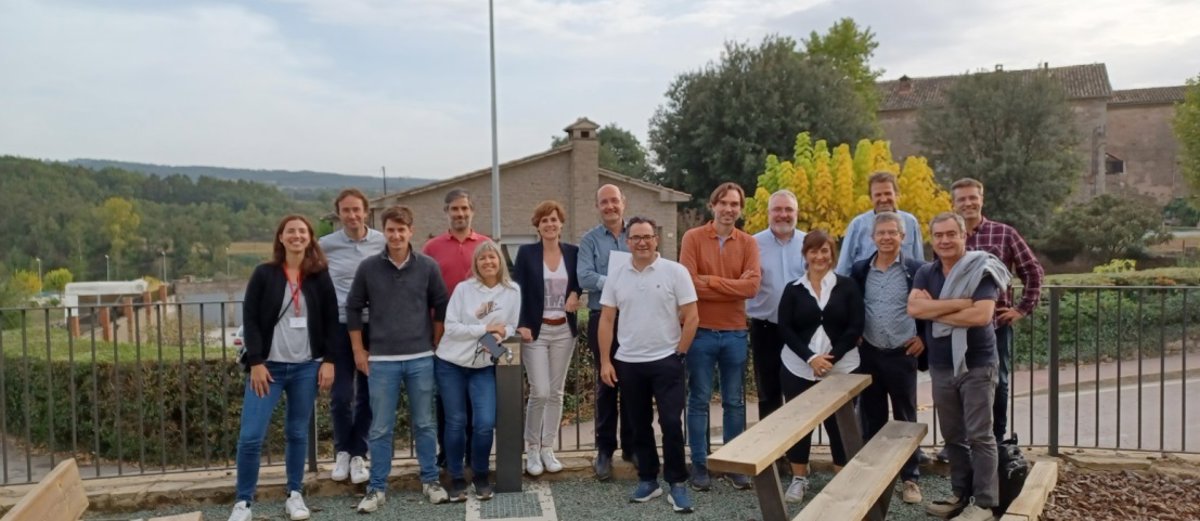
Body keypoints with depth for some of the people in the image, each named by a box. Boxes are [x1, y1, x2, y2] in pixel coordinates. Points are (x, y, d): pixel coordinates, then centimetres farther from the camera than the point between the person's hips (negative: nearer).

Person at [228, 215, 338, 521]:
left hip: (307, 367, 1)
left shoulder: (320, 277, 4)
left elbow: (331, 321, 5)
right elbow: (250, 319, -3)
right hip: (269, 366, -1)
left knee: (297, 433, 10)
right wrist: (256, 362, -10)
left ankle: (295, 495, 23)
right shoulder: (264, 274, 0)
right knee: (250, 436, -5)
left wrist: (328, 361, -2)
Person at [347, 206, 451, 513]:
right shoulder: (368, 268, -1)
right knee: (380, 428, 5)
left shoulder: (428, 267, 0)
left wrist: (435, 345, 7)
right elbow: (353, 308, 6)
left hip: (421, 359, 0)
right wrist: (358, 351, 5)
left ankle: (430, 481, 22)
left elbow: (441, 307, 8)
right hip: (381, 360, 0)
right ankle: (377, 488, 16)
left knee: (425, 424, 9)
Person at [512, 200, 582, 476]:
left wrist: (575, 294, -7)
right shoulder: (526, 253, -2)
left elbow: (581, 283, 15)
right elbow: (518, 290, -4)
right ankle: (532, 449, 10)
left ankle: (548, 449, 19)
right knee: (539, 392, -8)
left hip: (564, 330, 3)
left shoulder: (574, 252, 4)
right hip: (535, 330, -3)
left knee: (556, 392, 7)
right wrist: (521, 325, -14)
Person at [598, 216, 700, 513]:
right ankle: (648, 480, 25)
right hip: (627, 363, 3)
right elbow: (607, 320, 5)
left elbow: (691, 317, -5)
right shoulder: (616, 274, 3)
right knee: (639, 425, 12)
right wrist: (605, 361, 1)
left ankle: (676, 484, 10)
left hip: (666, 361, -3)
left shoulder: (675, 272, -6)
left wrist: (679, 354, -6)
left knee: (671, 424, -3)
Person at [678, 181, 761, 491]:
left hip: (735, 333, 3)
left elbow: (752, 286, -10)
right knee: (699, 401, 6)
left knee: (734, 402, 11)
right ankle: (699, 465, 16)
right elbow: (689, 283, -14)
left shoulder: (748, 243, 4)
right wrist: (732, 288, -11)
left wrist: (710, 280, -14)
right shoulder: (693, 238, -3)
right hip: (701, 332, -2)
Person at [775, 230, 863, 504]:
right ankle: (799, 479, 20)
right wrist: (811, 358, -15)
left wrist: (831, 358, -13)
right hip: (798, 368, 1)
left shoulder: (847, 286, 2)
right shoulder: (793, 289, 4)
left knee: (840, 424, 3)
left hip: (841, 368, -1)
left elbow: (855, 327, -4)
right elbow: (785, 329, -3)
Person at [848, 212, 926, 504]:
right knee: (871, 417, 11)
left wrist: (924, 337, -4)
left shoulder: (916, 270, -5)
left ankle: (910, 479, 16)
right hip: (868, 354, 3)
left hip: (902, 354, -3)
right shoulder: (860, 270, 4)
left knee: (905, 419, 6)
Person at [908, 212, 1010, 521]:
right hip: (940, 366, 5)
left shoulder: (981, 269, -8)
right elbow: (913, 308, -9)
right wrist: (959, 303, -16)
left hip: (976, 366, -5)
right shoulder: (926, 273, 7)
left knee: (979, 436, -1)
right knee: (952, 436, 14)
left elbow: (982, 315, -21)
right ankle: (960, 493, 26)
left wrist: (935, 311, -12)